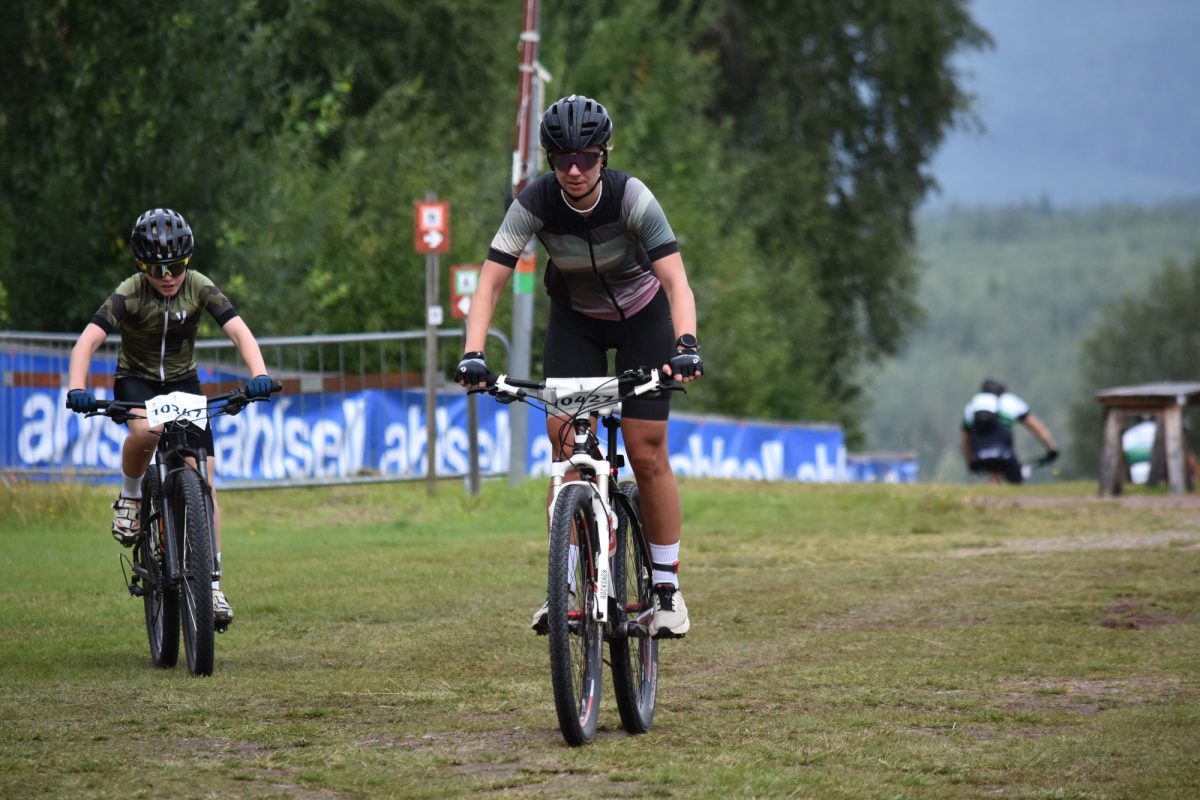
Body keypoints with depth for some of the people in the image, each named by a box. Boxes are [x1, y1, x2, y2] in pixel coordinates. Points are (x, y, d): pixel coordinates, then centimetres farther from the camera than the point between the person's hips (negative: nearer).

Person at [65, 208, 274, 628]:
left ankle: (212, 585, -4)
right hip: (136, 380, -2)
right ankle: (129, 497, -8)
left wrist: (259, 373, -46)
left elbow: (239, 330, -27)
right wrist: (77, 388, -49)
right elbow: (87, 340, -32)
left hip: (183, 382, 2)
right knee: (146, 431, -38)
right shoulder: (129, 294, -22)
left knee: (203, 486, -8)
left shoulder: (200, 288, -17)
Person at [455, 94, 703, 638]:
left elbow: (676, 282, -37)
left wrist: (686, 344, -54)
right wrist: (473, 353, -41)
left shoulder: (632, 199, -30)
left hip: (642, 318, -2)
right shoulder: (536, 202, -25)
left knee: (646, 453, -8)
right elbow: (490, 281, -27)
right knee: (566, 445, -13)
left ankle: (667, 586, 5)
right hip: (575, 320, 2)